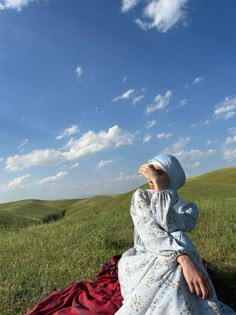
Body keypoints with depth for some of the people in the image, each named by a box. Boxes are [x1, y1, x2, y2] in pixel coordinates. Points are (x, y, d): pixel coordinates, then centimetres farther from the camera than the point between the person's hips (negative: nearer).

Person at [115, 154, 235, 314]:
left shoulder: (188, 207, 2)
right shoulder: (141, 196, 1)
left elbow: (170, 227, -21)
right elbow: (149, 231, -17)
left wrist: (158, 183, -22)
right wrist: (184, 259, -32)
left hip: (177, 267, 1)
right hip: (145, 262, 0)